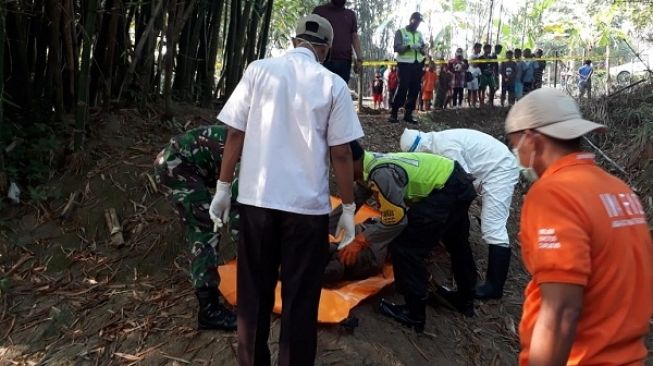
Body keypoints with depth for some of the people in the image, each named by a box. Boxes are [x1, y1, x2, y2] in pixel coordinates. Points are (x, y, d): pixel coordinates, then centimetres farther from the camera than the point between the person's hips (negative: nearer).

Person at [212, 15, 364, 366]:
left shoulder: (258, 70, 2)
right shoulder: (333, 84, -2)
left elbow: (235, 134, 0)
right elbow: (341, 153, -3)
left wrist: (223, 187, 8)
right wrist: (348, 208, 4)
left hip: (256, 198, 2)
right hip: (308, 204, -2)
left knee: (254, 293, 15)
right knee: (300, 298, 9)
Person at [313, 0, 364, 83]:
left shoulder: (351, 15, 19)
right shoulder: (319, 11, 11)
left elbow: (355, 37, 14)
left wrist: (359, 58, 1)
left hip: (345, 61, 3)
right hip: (325, 60, -2)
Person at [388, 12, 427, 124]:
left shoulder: (419, 34, 19)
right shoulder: (400, 32, 3)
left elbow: (424, 51, 14)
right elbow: (397, 48, -9)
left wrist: (423, 48, -9)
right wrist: (409, 46, -23)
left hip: (417, 65, 5)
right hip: (405, 64, -5)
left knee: (415, 89, 1)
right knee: (403, 88, -13)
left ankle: (408, 114, 8)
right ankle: (393, 113, -7)